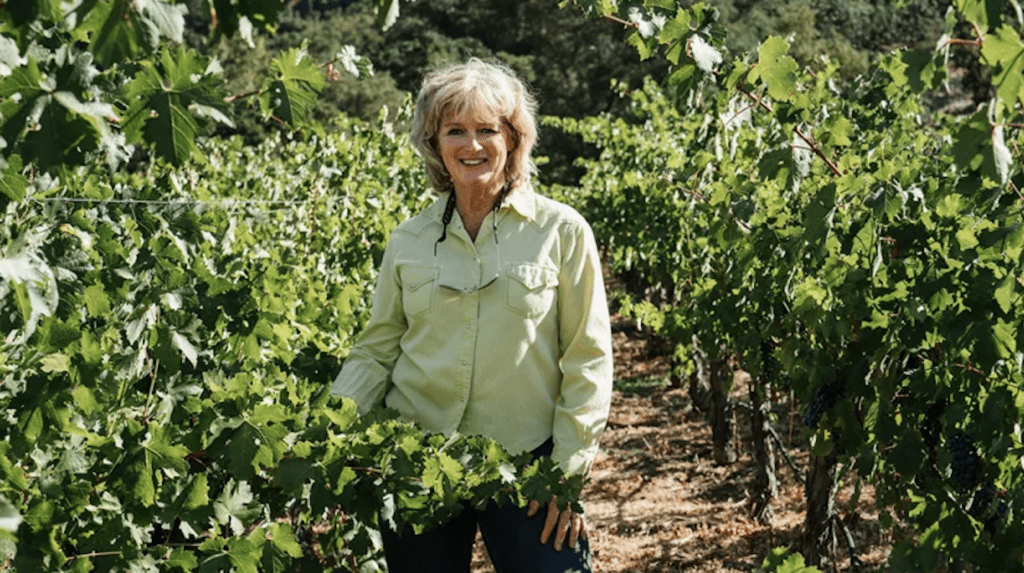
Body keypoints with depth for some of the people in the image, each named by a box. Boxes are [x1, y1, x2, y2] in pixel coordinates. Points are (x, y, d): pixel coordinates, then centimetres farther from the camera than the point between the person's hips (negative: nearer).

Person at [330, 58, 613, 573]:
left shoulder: (561, 232, -4)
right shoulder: (408, 241, 4)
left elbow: (587, 360, -2)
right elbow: (376, 351, 10)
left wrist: (569, 467, -7)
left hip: (524, 466, -2)